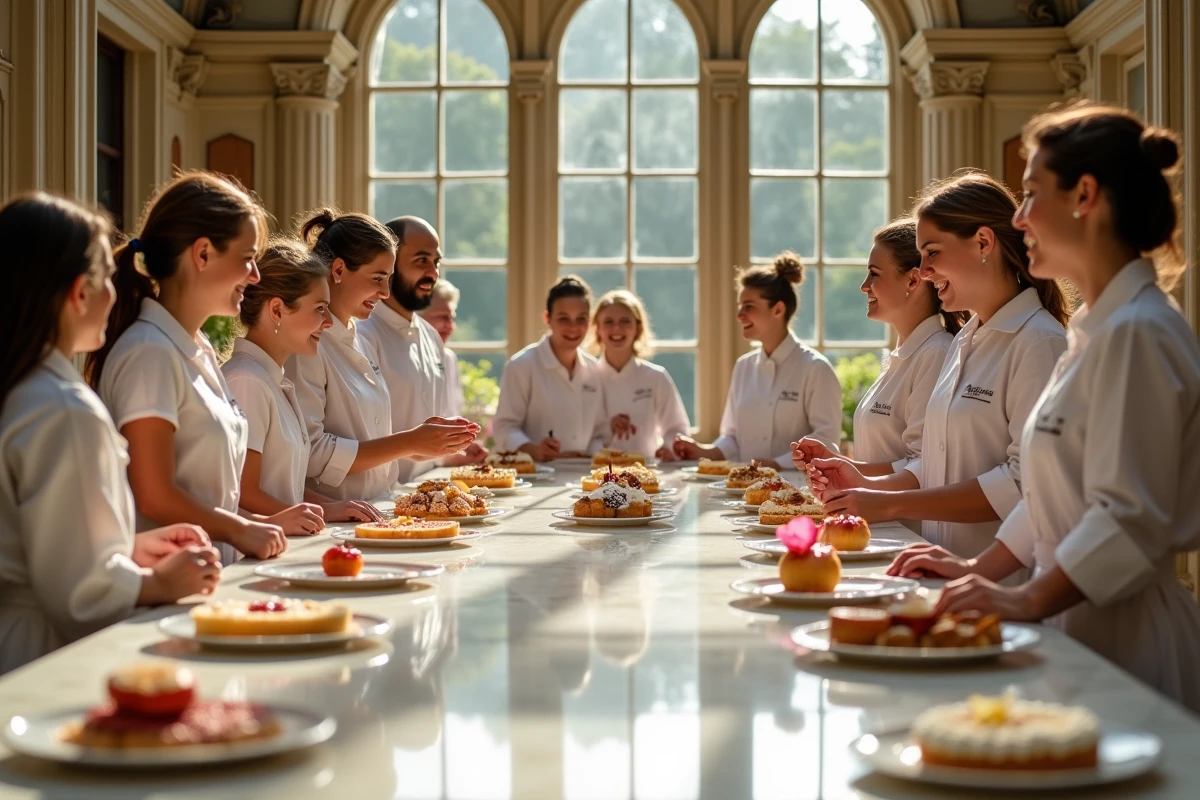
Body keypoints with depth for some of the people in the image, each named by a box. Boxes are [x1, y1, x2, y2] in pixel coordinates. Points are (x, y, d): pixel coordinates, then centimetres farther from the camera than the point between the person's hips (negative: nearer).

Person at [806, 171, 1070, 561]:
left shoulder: (1039, 343, -9)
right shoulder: (965, 342, 18)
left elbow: (1026, 482, -17)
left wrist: (892, 505, -15)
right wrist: (871, 486, 6)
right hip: (947, 569, 7)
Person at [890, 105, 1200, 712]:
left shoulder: (1139, 333, -17)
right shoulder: (1098, 330, 14)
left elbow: (1132, 519, -22)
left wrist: (1030, 600, -24)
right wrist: (981, 570, 13)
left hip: (1123, 643, -9)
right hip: (1076, 626, 9)